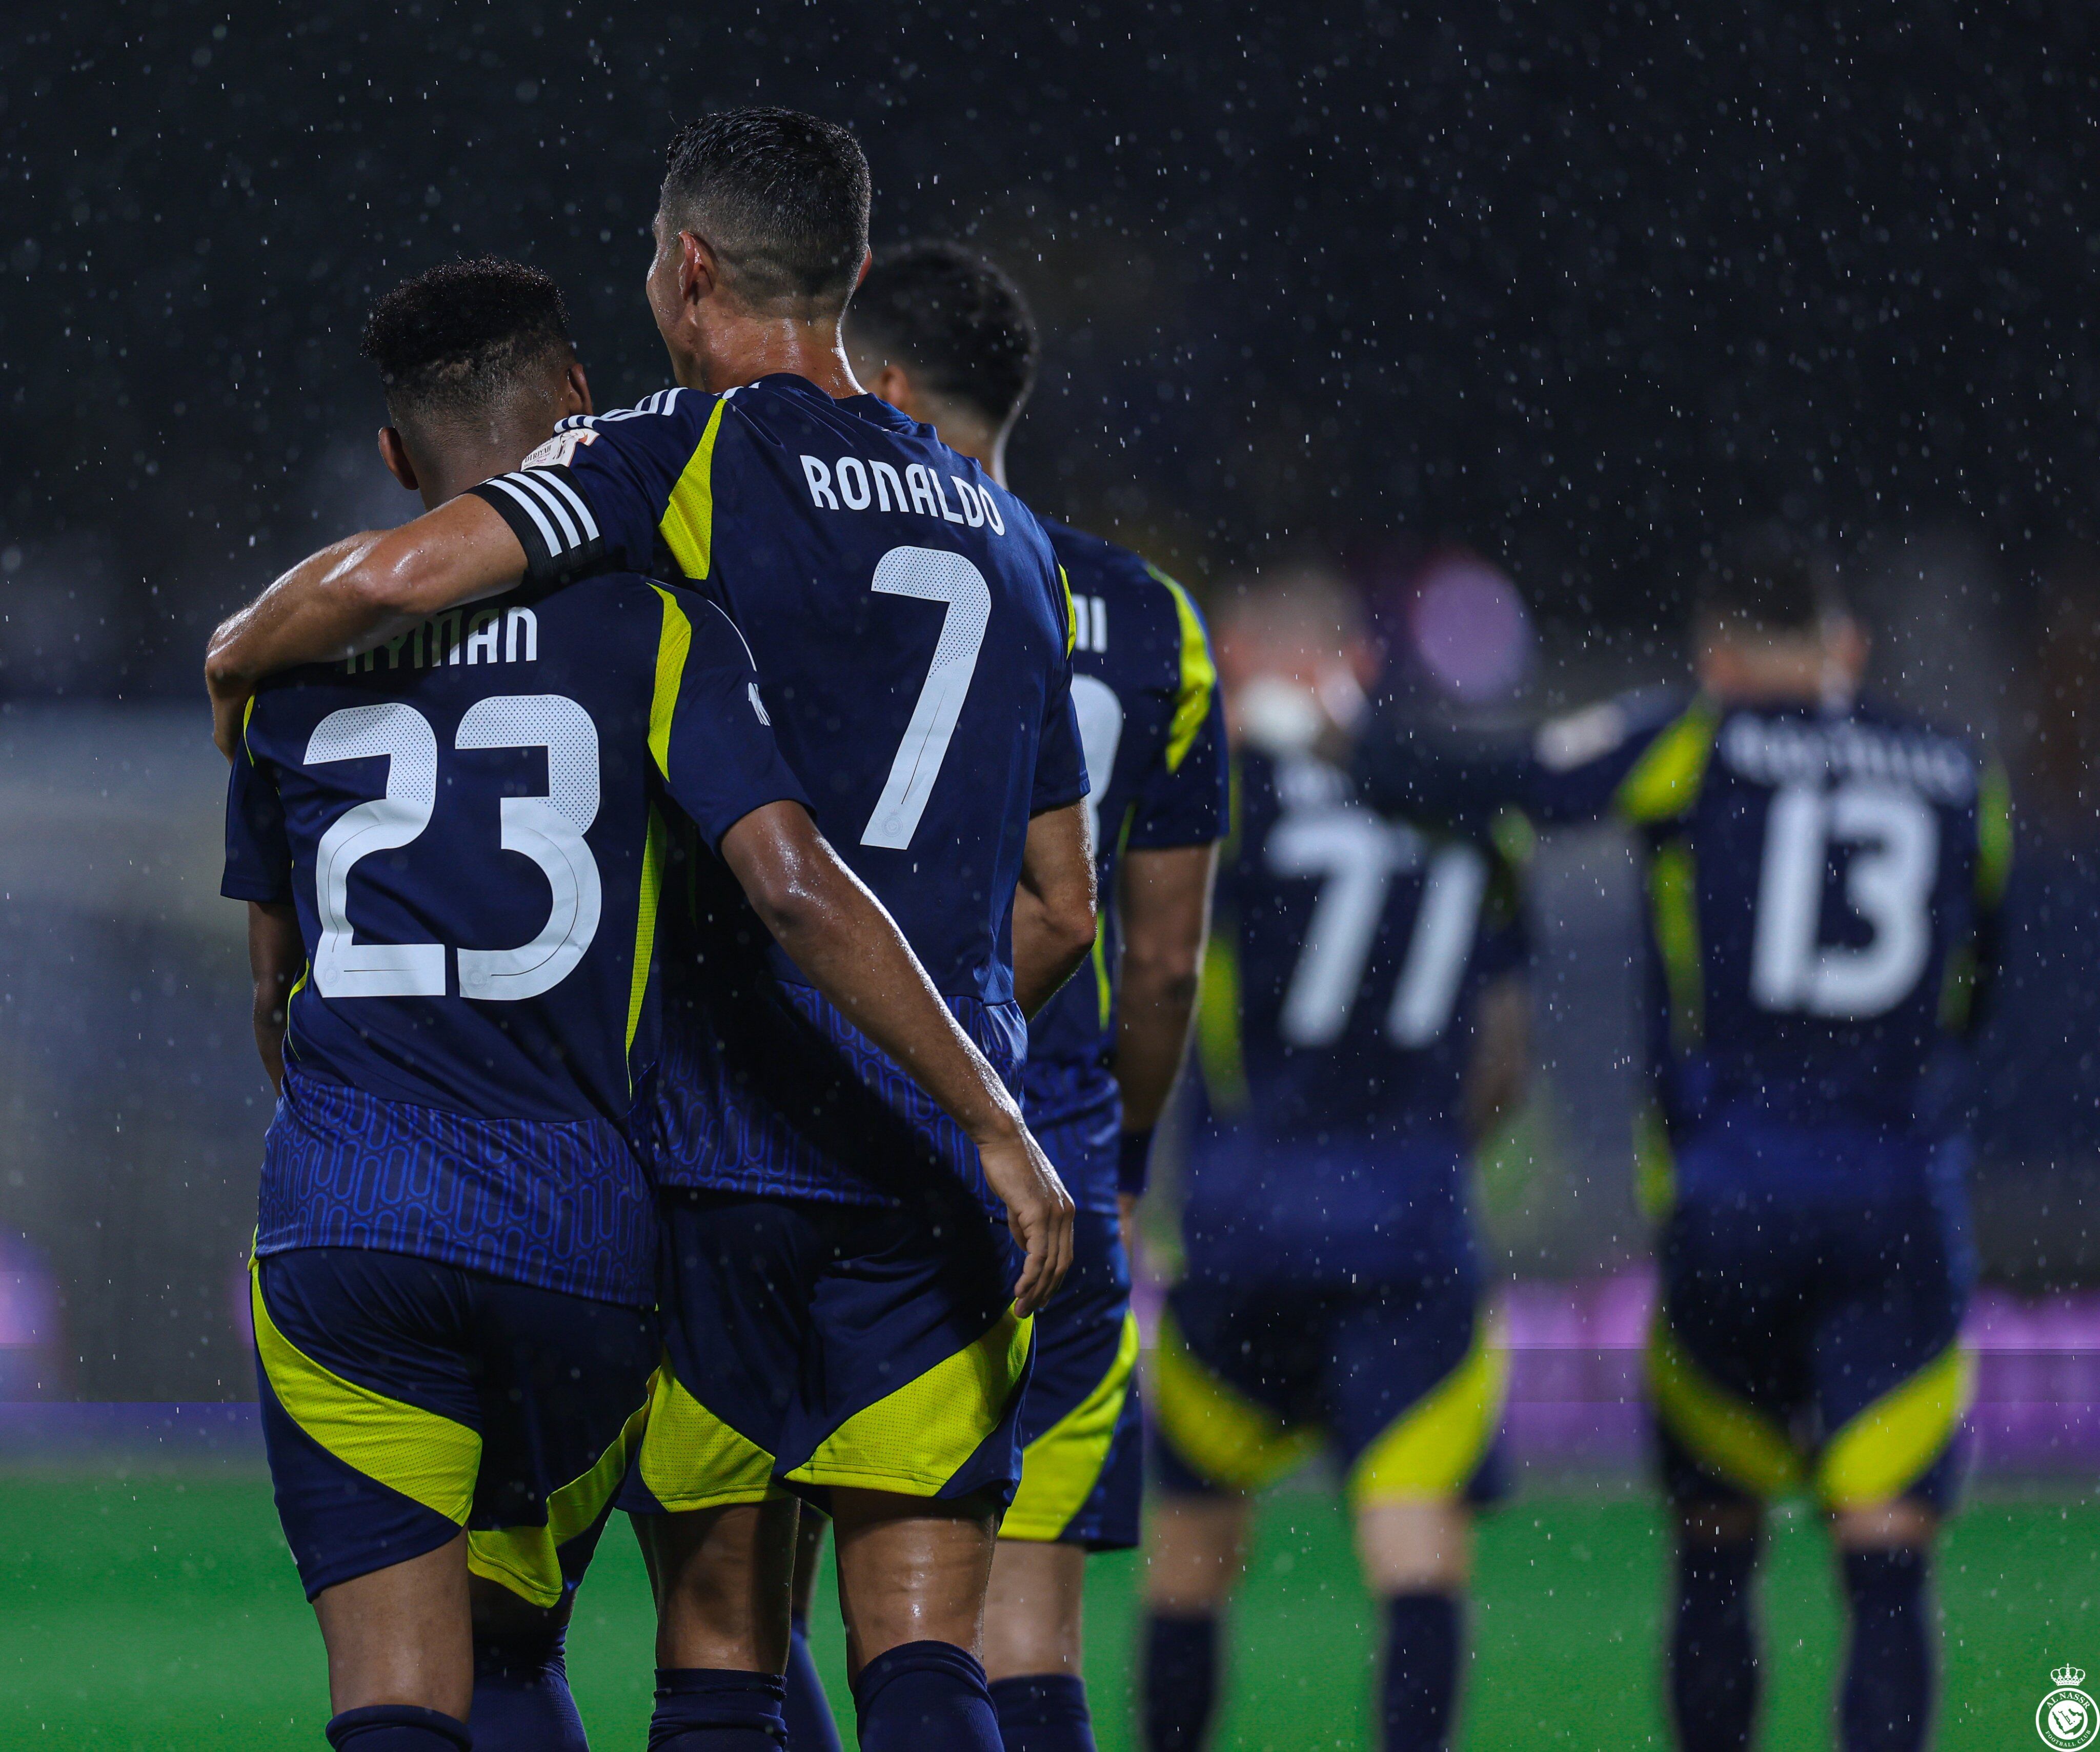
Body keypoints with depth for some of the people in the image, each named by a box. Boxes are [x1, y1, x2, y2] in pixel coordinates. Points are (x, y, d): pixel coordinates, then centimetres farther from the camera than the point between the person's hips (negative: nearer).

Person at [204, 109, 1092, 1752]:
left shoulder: (686, 456, -3)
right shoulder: (1007, 537, 16)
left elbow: (391, 575, -17)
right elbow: (1064, 909, 19)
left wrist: (240, 658, 3)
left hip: (725, 1138, -4)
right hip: (939, 1176, 4)